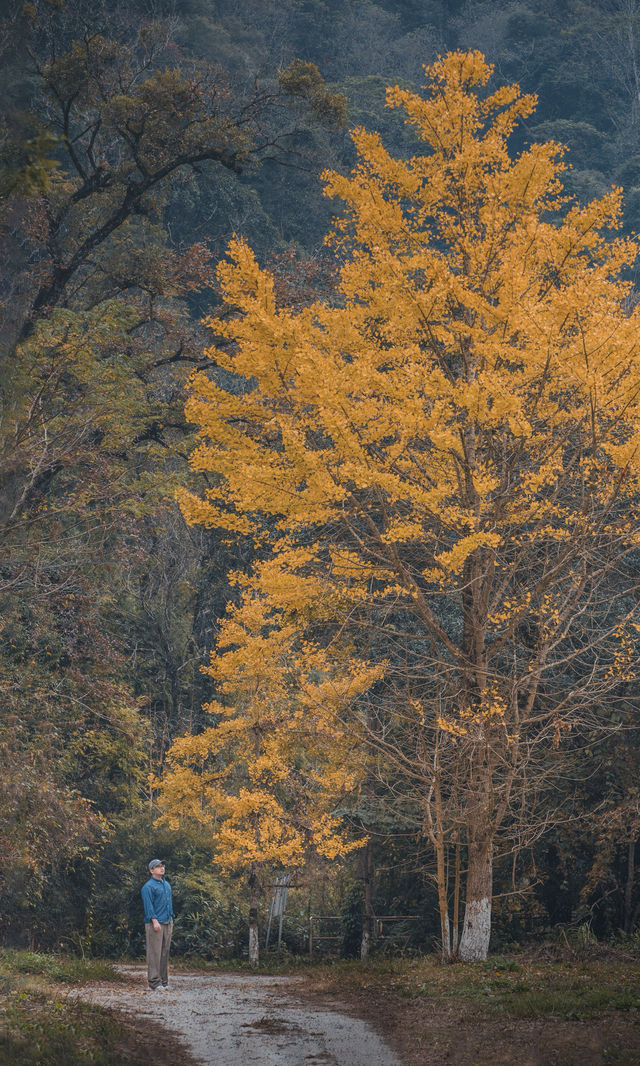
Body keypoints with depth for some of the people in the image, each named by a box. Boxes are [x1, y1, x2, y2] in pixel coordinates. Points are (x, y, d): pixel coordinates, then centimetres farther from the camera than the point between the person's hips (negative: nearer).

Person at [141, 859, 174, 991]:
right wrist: (154, 921, -20)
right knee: (155, 953, -9)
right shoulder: (149, 886, -6)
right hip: (155, 924, -8)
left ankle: (164, 981, 13)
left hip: (167, 924, 8)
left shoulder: (167, 885, 19)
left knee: (165, 953, 9)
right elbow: (148, 905, -13)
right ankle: (154, 982, -10)